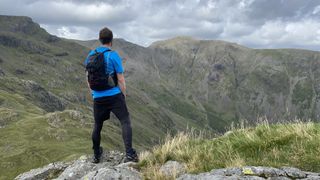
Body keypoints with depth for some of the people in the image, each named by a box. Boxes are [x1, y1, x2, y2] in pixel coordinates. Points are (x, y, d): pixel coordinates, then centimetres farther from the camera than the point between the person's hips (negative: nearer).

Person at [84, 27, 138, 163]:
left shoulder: (91, 55, 6)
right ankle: (129, 154, -14)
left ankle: (96, 156, 31)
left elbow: (88, 78, 13)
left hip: (98, 97, 5)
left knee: (97, 126, 17)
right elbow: (120, 80, -7)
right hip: (114, 95, -5)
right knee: (125, 122, -2)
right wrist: (124, 95, 5)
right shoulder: (114, 56, -9)